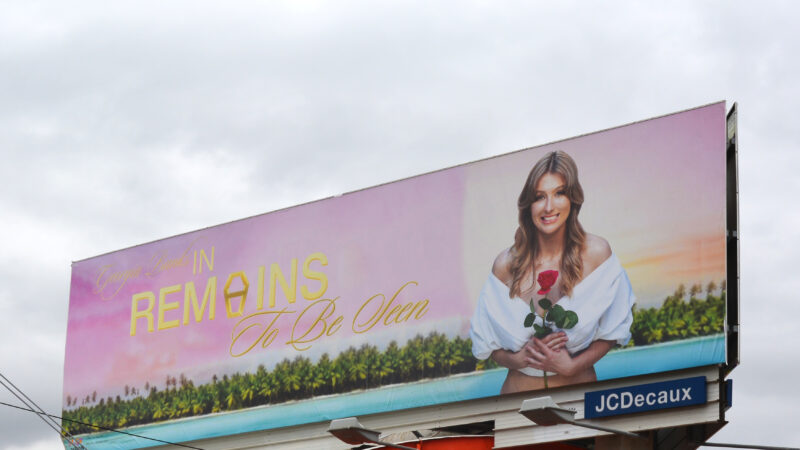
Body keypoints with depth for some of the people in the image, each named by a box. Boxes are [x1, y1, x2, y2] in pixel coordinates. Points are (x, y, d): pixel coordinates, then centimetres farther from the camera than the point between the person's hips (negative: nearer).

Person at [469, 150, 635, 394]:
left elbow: (611, 333, 1)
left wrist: (571, 366, -12)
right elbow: (486, 344, 3)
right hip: (518, 392, 1)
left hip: (579, 392, -1)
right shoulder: (506, 264, -2)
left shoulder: (596, 253, -3)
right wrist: (517, 359, -14)